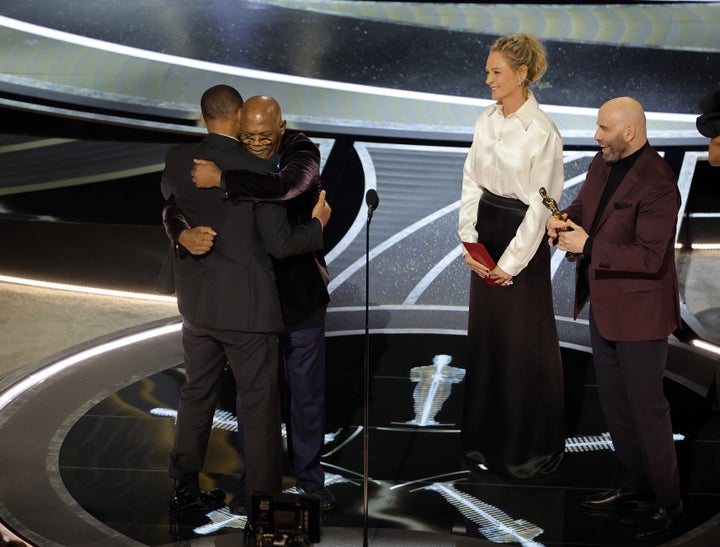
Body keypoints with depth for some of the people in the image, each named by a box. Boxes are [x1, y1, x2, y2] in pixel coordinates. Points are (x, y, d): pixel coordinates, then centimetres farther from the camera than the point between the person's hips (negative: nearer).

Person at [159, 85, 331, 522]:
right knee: (260, 403, 6)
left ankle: (186, 491, 28)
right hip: (245, 305, -5)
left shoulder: (177, 161, -3)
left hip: (196, 303, 5)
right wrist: (318, 223, 3)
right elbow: (280, 244, -13)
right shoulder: (258, 170, -17)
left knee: (197, 393, 18)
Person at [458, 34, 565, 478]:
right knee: (486, 333, 15)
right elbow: (471, 181, 6)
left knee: (523, 341, 3)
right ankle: (490, 432, 32)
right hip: (486, 234, 7)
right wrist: (469, 241, -2)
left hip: (523, 240, -7)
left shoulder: (542, 133, -18)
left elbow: (540, 206, -16)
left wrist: (512, 262, -13)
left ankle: (531, 444, 20)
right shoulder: (487, 120, 3)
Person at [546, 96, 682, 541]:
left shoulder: (657, 184, -24)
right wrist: (566, 218, -4)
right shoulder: (603, 164, 3)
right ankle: (633, 485, 36)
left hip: (638, 312, -9)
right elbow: (586, 203, 19)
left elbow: (650, 258, -27)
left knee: (646, 406, 1)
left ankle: (668, 503, 17)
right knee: (614, 401, 19)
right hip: (604, 305, 9)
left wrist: (588, 246, -25)